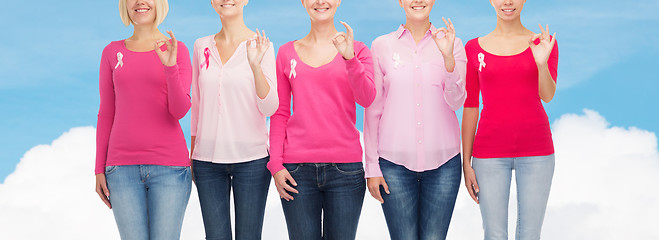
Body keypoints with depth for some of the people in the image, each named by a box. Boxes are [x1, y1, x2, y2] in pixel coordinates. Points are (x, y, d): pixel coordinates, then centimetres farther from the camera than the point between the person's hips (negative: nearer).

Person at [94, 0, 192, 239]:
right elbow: (106, 114, 11)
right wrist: (99, 169, 6)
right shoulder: (112, 53, 9)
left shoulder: (178, 50, 3)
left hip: (169, 165, -1)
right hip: (123, 169, 2)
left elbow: (180, 110, -6)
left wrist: (170, 66, -22)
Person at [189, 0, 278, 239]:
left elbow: (269, 108, -9)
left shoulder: (261, 46, -2)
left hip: (251, 158, -3)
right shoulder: (201, 47, 8)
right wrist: (191, 155, 14)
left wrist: (256, 66, -23)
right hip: (208, 159, 3)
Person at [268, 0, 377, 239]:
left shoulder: (357, 50, 6)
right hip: (297, 168, 1)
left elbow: (367, 99, -10)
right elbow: (279, 114, 10)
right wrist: (276, 164, 0)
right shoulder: (287, 53, 10)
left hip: (345, 167, -1)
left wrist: (349, 58, -25)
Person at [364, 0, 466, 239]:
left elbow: (456, 101, -4)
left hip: (442, 161, 1)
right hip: (395, 163, 0)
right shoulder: (382, 46, 3)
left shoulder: (452, 44, 5)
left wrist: (448, 56, -18)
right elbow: (372, 110, 5)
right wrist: (372, 166, 2)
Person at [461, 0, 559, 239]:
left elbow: (547, 95, -10)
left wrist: (542, 63, -31)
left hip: (535, 150, 0)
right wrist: (466, 163, 2)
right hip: (490, 154, 0)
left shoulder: (544, 43, 2)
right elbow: (470, 107, 5)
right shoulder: (474, 48, 3)